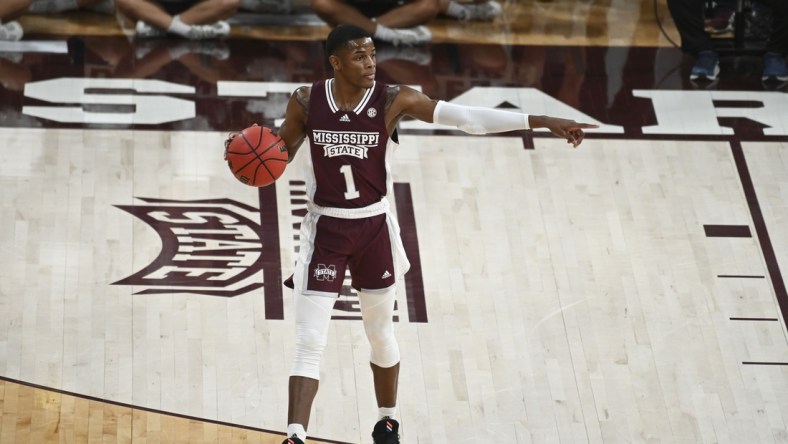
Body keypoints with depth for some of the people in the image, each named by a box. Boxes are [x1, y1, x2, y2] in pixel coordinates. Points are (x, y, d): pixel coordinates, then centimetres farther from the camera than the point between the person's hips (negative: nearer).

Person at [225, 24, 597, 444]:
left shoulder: (393, 100, -13)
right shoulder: (305, 102, -11)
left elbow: (467, 117, -17)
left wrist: (540, 121, -22)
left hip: (374, 228, 1)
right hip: (325, 229, -1)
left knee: (380, 332, 17)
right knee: (309, 343, -7)